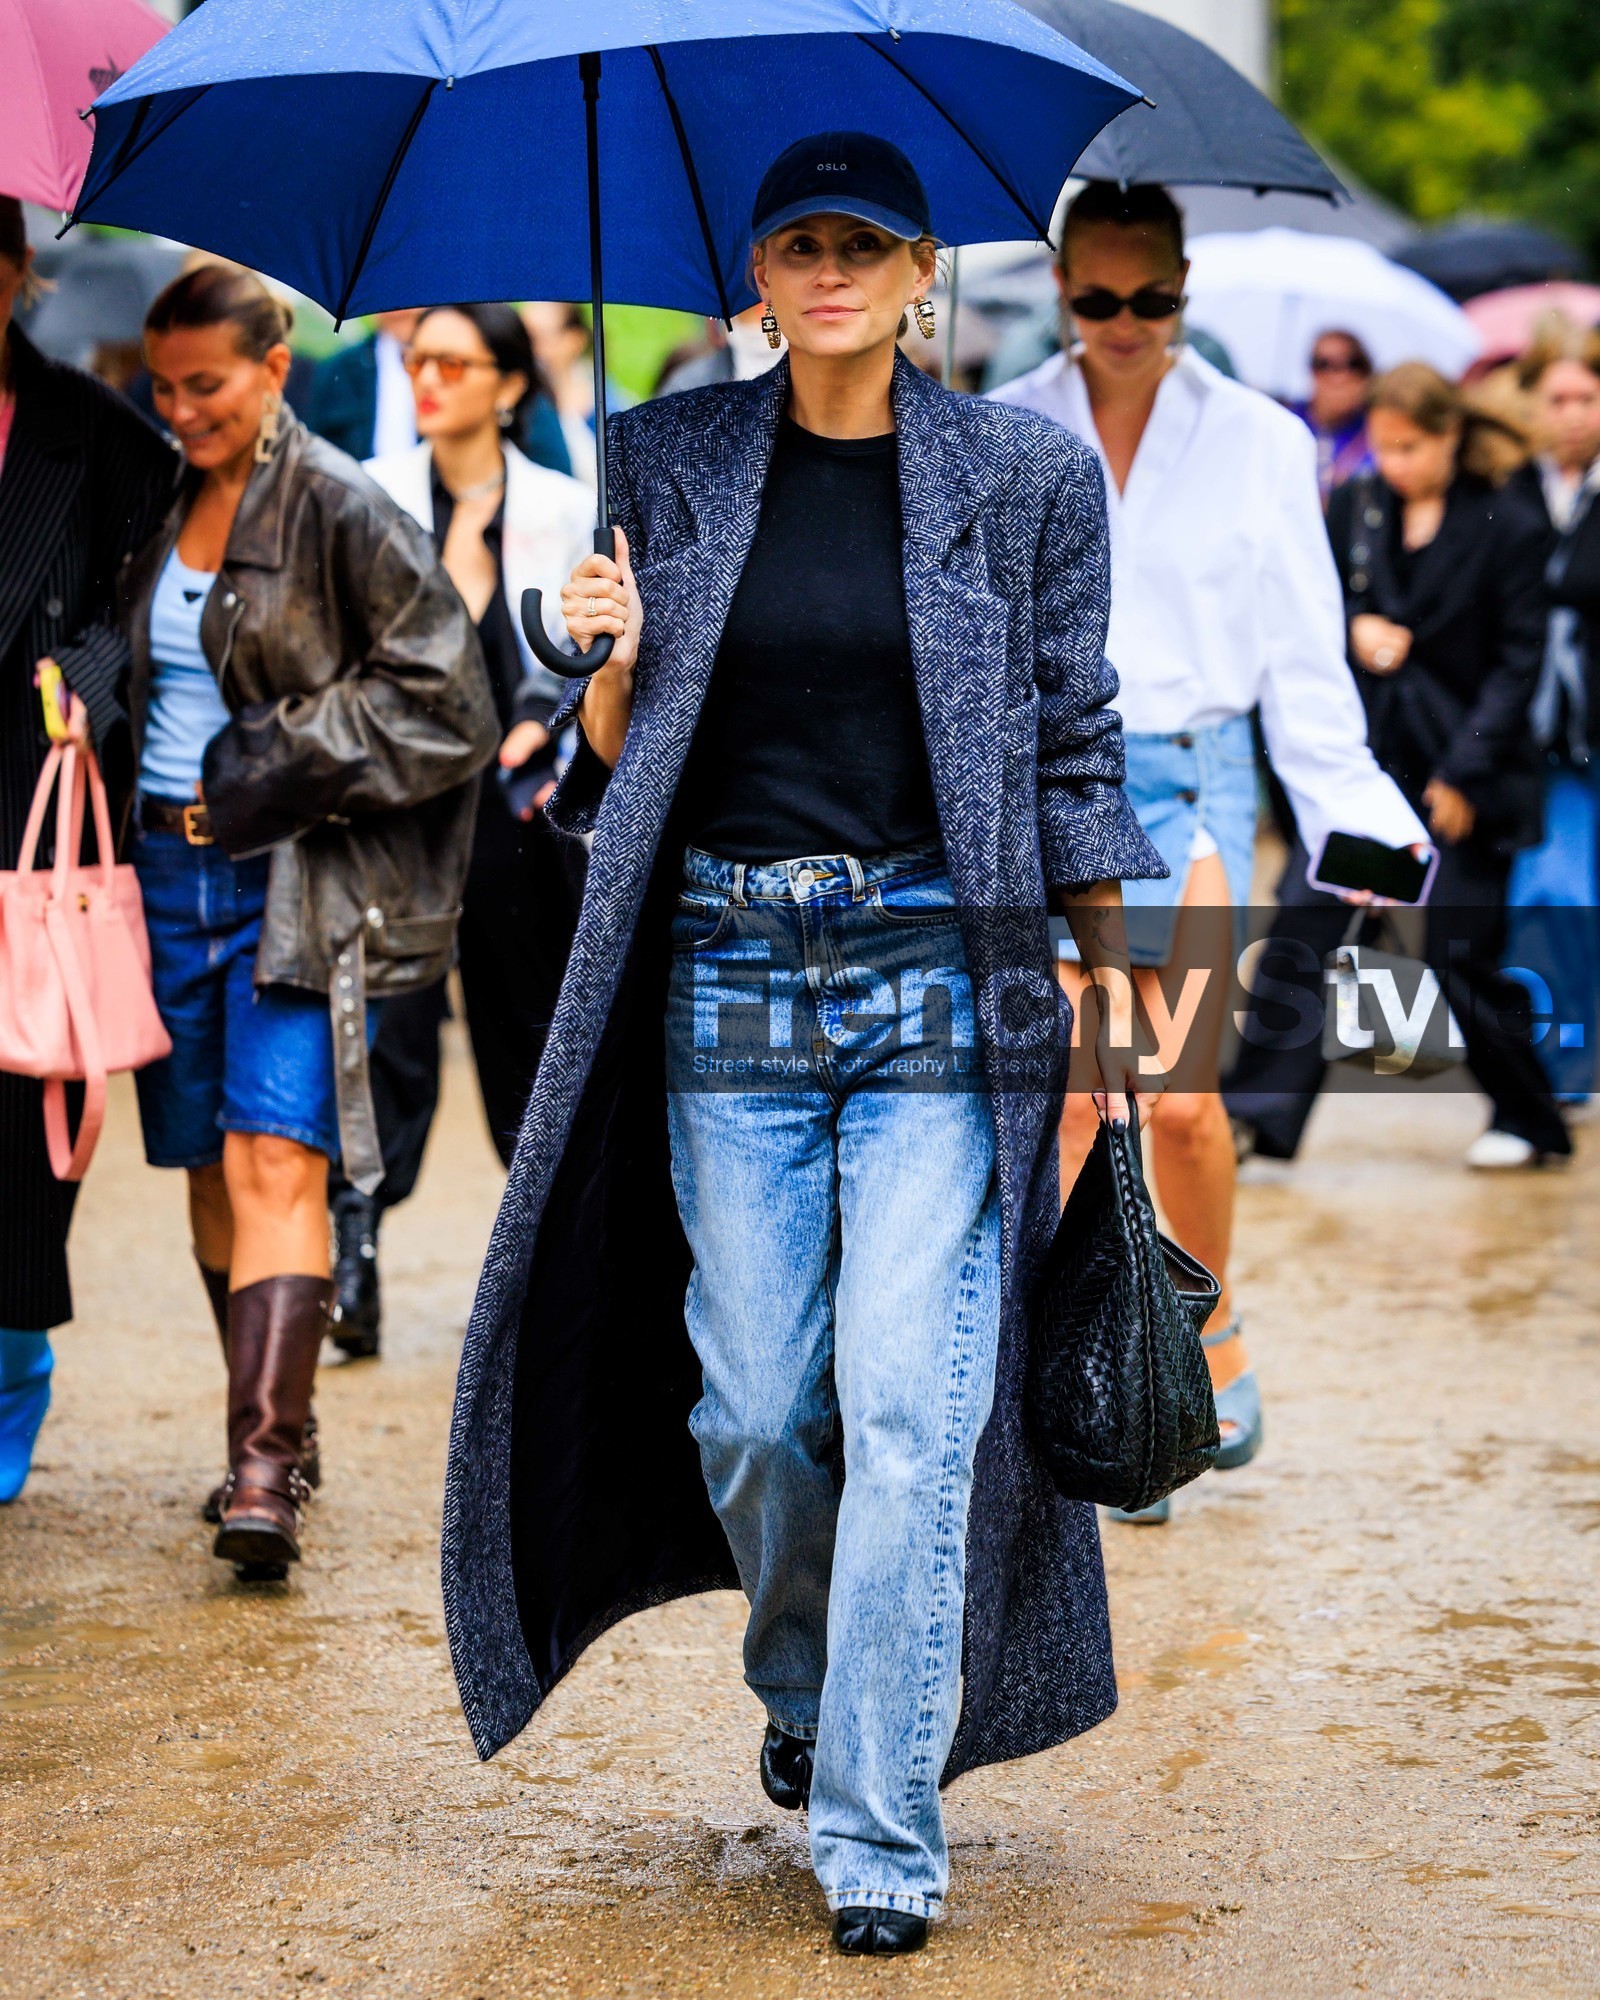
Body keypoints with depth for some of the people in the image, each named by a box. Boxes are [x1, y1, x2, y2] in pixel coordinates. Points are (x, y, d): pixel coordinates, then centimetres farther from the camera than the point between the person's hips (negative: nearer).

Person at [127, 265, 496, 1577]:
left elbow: (439, 695, -8)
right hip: (171, 863, 6)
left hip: (296, 878, -6)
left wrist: (287, 768, -12)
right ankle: (271, 1432, 21)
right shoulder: (159, 506, 10)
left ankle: (269, 1465, -21)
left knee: (275, 1159, -15)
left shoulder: (341, 511, -7)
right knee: (208, 1164, 9)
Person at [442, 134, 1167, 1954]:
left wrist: (1111, 1001, 3)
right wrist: (613, 662, -11)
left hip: (939, 978, -2)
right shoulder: (666, 465, 6)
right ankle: (800, 1681, 35)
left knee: (911, 1405, -9)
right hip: (729, 967, 2)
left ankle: (878, 1830, -2)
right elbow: (616, 762, 11)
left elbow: (1075, 747, 5)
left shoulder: (1021, 477, 2)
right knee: (756, 1401, 4)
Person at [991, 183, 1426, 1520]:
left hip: (1189, 776, 0)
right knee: (1071, 1097, -6)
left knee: (1180, 1100, -6)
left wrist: (1355, 820, 0)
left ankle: (1218, 1335, 21)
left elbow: (1304, 656, 6)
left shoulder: (1258, 441, 5)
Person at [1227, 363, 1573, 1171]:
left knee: (1460, 950, -1)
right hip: (1364, 755, 4)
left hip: (1459, 766, -4)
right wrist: (1352, 628, -9)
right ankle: (1259, 1109, -5)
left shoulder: (1507, 527, -8)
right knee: (1302, 918, -8)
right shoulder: (1354, 508, 4)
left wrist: (1465, 771, -12)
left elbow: (1517, 659, -7)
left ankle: (1529, 1121, 18)